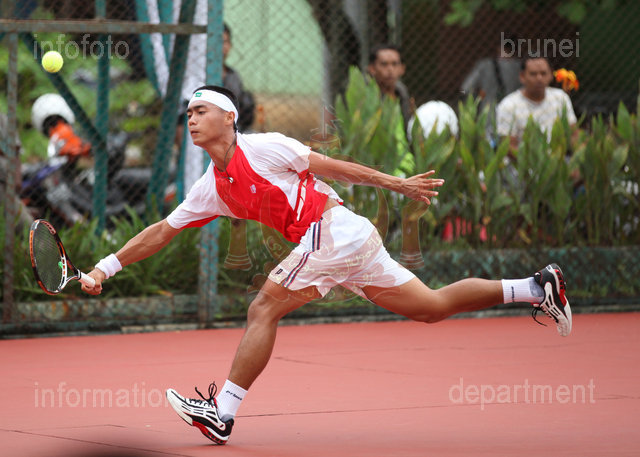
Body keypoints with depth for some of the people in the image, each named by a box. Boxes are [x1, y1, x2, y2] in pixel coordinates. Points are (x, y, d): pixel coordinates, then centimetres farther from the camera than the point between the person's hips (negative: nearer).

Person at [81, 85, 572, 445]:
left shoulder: (263, 147, -7)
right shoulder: (211, 188, 16)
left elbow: (330, 166, -2)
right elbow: (162, 231, 20)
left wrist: (396, 183, 1)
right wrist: (105, 268, 16)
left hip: (334, 228, -8)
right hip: (352, 242, 8)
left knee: (264, 309, -10)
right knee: (433, 306, 9)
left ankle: (221, 414, -8)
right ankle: (537, 288, 13)